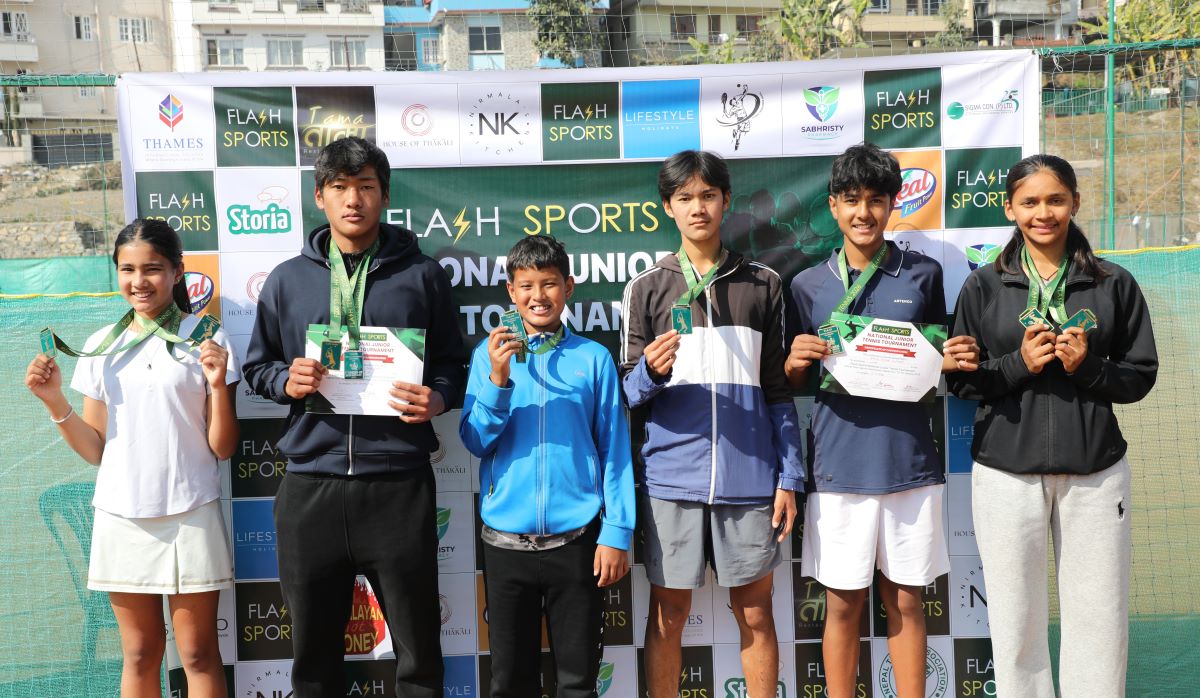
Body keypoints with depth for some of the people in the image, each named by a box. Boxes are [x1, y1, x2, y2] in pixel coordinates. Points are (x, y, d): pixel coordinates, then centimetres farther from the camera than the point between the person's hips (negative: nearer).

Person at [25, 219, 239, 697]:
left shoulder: (205, 339, -3)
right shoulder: (101, 346, 6)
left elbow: (222, 448, -4)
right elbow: (95, 450, 8)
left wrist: (218, 384, -18)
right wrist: (56, 403, -6)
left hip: (190, 515, -3)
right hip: (121, 517, 3)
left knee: (198, 653, 3)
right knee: (139, 654, 12)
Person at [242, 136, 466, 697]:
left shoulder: (421, 275, 4)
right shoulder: (288, 279, 9)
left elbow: (451, 363, 7)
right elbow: (257, 366, 14)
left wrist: (437, 398, -13)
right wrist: (286, 381, -7)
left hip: (398, 485, -1)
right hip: (311, 486, 2)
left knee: (418, 651, 9)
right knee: (313, 652, 14)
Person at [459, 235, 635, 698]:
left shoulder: (593, 358, 1)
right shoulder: (489, 354, 3)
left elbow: (615, 450, 1)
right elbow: (475, 442, -1)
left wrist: (616, 533, -5)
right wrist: (499, 380, -16)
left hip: (576, 540, -1)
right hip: (505, 540, 1)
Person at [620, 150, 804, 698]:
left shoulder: (763, 284, 8)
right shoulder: (647, 288, 6)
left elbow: (778, 389, 9)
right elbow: (629, 393, 5)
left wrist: (789, 477, 3)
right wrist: (652, 371, -17)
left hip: (749, 478, 0)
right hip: (672, 477, 0)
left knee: (754, 612, 9)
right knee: (668, 614, 8)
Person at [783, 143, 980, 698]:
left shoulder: (923, 275, 5)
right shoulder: (808, 285, 4)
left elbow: (940, 362, 13)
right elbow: (795, 383, 8)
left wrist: (956, 361, -9)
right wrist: (795, 364, -14)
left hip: (909, 461, 1)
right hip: (838, 465, 0)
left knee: (905, 601, 10)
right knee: (843, 604, 7)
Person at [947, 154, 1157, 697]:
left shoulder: (1114, 285, 5)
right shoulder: (983, 287, 3)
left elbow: (1141, 375, 6)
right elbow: (960, 379, 3)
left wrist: (1087, 366, -12)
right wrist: (1018, 364, -13)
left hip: (1095, 472, 1)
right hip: (1007, 472, 0)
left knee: (1099, 618, 4)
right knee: (1016, 622, 5)